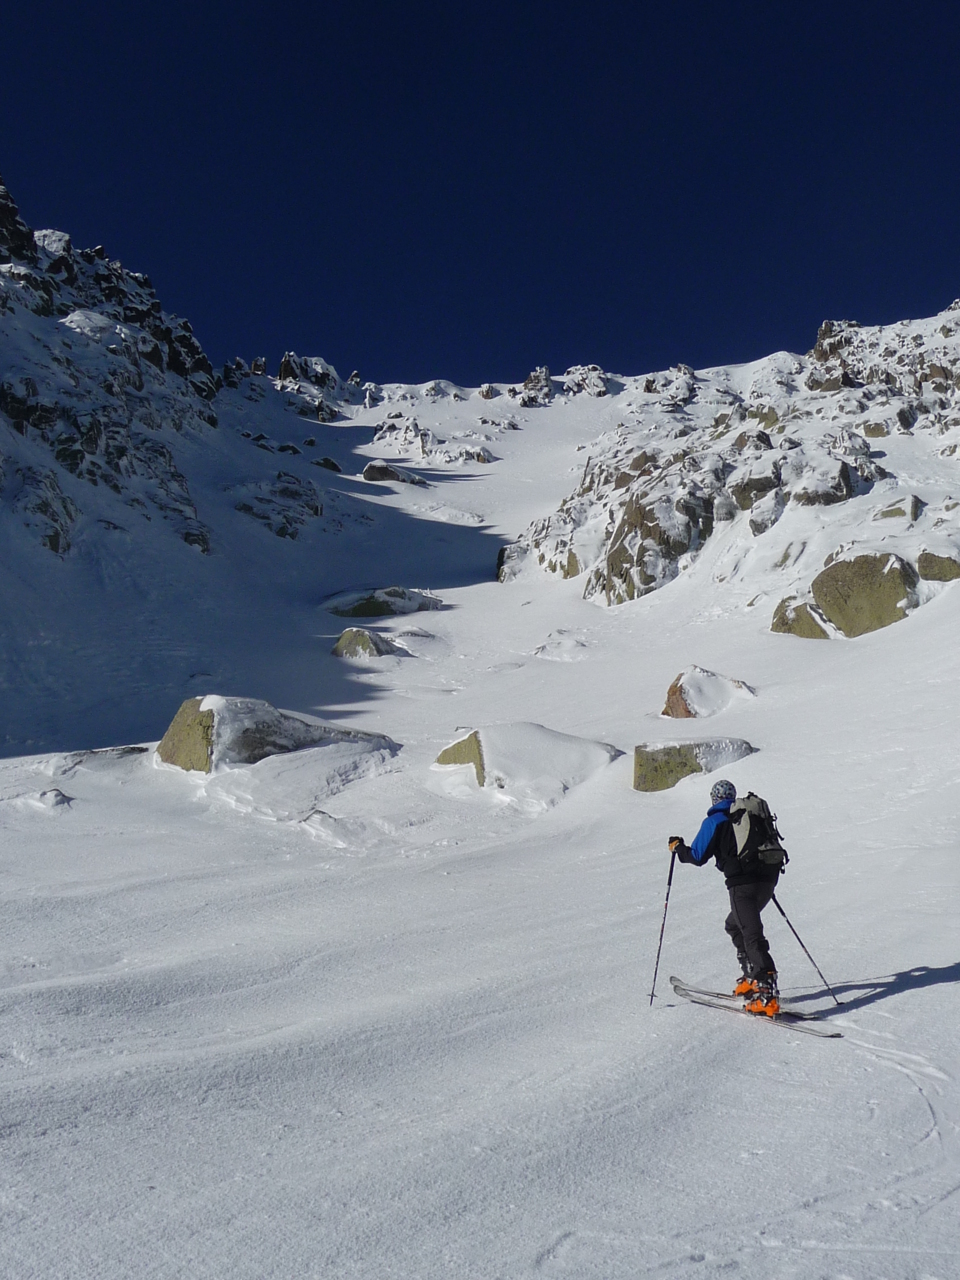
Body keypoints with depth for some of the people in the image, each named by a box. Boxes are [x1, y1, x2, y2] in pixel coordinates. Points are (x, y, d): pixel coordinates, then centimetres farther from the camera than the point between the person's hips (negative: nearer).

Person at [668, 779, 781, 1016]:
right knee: (734, 925, 24)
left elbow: (698, 856, -1)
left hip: (743, 883, -7)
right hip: (768, 879, 7)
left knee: (752, 935, -11)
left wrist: (678, 848, 17)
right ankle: (752, 979, 22)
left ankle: (766, 994, -22)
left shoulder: (715, 821, 1)